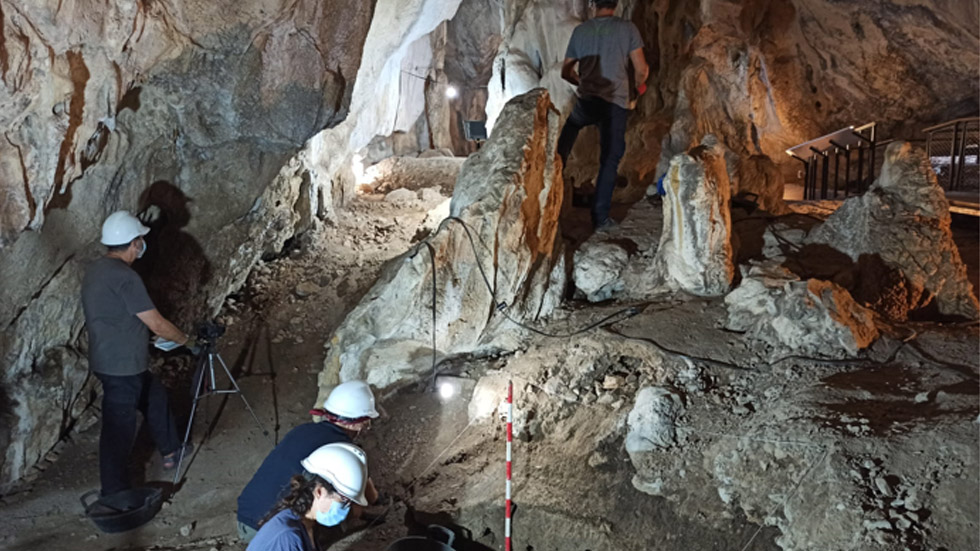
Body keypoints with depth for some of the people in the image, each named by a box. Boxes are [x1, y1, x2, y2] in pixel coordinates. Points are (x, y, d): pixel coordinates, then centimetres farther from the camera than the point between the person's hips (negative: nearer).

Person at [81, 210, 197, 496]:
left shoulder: (95, 269, 6)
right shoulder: (124, 276, -23)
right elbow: (157, 324, -20)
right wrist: (186, 340, -3)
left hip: (128, 364, 10)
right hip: (121, 367, -10)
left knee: (156, 398, 25)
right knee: (119, 429, 1)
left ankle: (172, 453, 41)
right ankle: (114, 495, 12)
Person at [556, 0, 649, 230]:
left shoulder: (581, 30, 9)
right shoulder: (627, 28, 2)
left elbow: (566, 71, 16)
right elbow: (641, 69, 0)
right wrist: (640, 85, 22)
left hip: (587, 101, 1)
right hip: (616, 103, -1)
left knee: (571, 125, 34)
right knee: (610, 160, 8)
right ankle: (600, 217, 9)